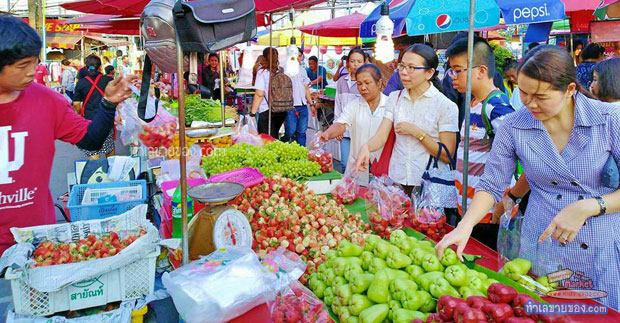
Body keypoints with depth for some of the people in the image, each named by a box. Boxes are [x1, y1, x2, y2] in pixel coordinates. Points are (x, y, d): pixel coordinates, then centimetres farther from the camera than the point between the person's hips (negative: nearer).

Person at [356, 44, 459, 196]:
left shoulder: (445, 105, -8)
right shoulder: (394, 98, 5)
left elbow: (447, 156, -11)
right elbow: (381, 136, -5)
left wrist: (416, 132, -17)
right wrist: (366, 147, -26)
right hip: (396, 179, 4)